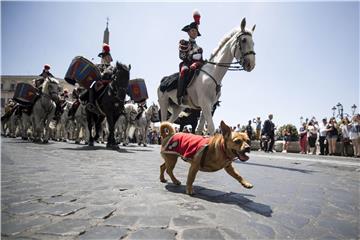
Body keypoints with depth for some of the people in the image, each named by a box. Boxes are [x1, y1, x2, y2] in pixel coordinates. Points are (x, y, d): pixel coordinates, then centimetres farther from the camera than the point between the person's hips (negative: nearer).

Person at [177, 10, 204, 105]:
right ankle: (180, 96, -41)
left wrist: (198, 63, -10)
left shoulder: (199, 48, 22)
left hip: (196, 66, 4)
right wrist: (191, 64, -14)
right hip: (186, 64, -4)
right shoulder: (183, 43, 11)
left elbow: (201, 61, 13)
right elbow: (182, 56, 0)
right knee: (185, 70, -38)